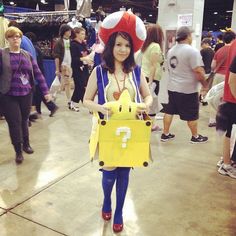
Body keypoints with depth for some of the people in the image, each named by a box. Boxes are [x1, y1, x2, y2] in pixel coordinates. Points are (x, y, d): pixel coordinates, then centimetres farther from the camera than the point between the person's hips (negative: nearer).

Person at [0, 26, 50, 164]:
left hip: (26, 94, 3)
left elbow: (38, 74, 7)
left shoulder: (27, 55, 7)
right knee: (14, 122, -1)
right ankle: (18, 151, 15)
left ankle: (26, 144, 37)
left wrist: (45, 91, 3)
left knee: (24, 120, 15)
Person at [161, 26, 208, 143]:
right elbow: (198, 72, -21)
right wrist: (205, 85, -7)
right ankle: (195, 137, 21)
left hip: (172, 87, 7)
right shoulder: (192, 51, -17)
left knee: (169, 111, 14)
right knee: (191, 115, 6)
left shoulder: (171, 50, 9)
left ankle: (165, 134, 20)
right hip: (188, 90, -7)